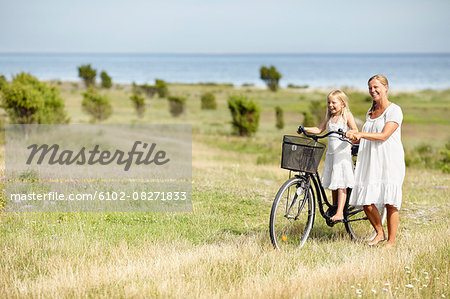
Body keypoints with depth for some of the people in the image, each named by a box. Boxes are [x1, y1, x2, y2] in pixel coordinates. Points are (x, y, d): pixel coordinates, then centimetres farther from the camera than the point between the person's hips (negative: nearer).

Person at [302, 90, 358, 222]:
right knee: (333, 184, 11)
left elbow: (355, 131, -9)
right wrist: (305, 129, 4)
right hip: (331, 153, 6)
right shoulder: (329, 117, 14)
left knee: (341, 185, -11)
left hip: (343, 153, -6)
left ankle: (339, 213, -16)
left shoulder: (347, 115, -3)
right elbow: (319, 129, 17)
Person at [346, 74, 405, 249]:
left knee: (390, 203, -6)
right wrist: (357, 138, 6)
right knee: (366, 202, -1)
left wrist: (360, 134, -24)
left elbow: (384, 136, -16)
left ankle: (391, 241, 5)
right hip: (370, 161, 7)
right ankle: (379, 233, 19)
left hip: (389, 161, -7)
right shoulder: (371, 111, 18)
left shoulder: (394, 110, -6)